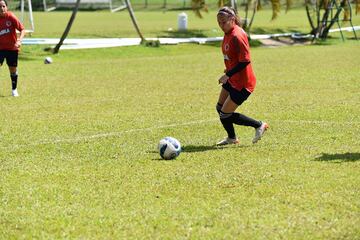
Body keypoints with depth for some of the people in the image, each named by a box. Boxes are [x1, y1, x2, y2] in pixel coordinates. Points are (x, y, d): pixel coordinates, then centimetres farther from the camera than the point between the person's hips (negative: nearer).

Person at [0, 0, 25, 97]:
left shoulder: (11, 17, -13)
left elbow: (22, 29, -12)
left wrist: (19, 40, -28)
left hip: (12, 47, -1)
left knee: (13, 69, 10)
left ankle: (14, 89, 31)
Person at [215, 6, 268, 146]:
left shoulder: (237, 36, -24)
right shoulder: (228, 33, 4)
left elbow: (245, 61, -27)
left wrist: (227, 75, -25)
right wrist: (229, 70, 10)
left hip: (242, 83, -10)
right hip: (232, 80, 10)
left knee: (225, 115, -4)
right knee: (220, 108, 17)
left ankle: (259, 125, 10)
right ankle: (232, 138, 35)